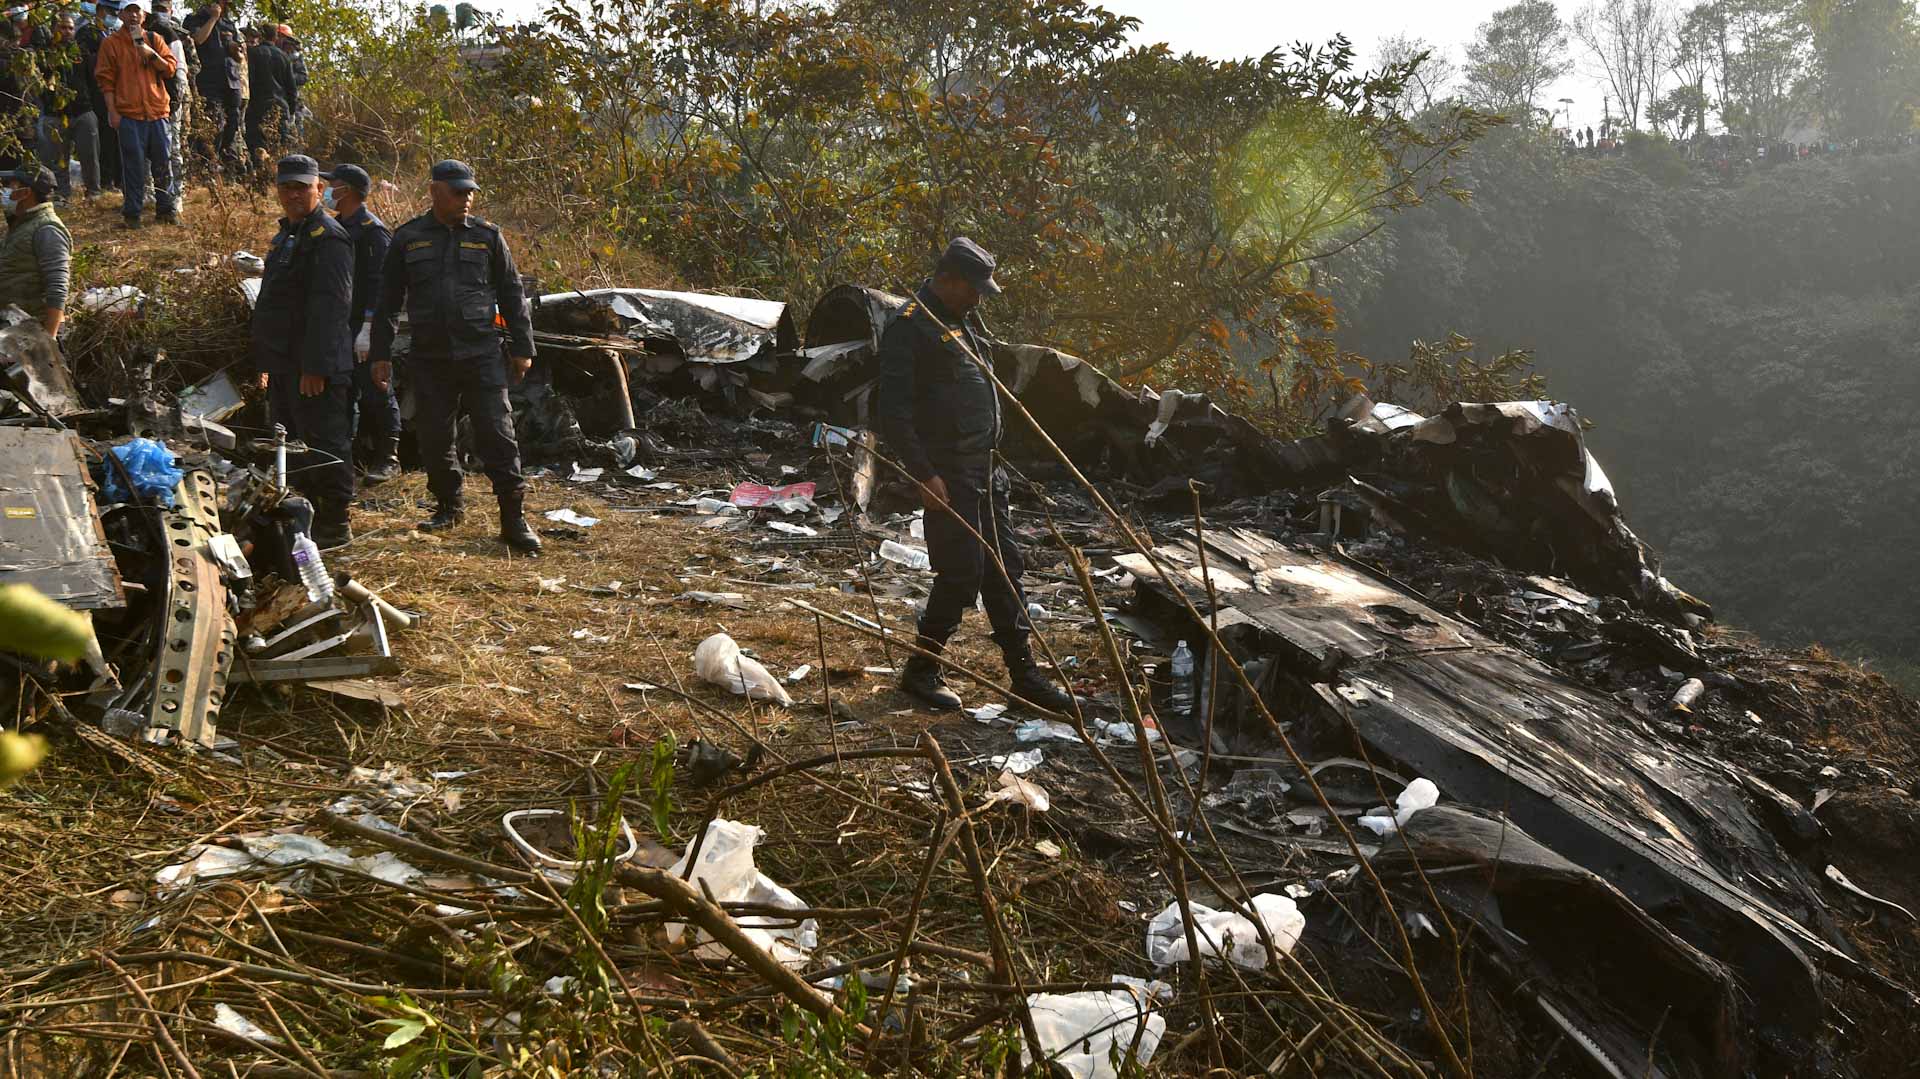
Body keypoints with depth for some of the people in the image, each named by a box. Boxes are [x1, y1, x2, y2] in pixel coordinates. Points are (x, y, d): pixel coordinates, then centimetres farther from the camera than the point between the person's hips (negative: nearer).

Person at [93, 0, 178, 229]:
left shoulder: (154, 39, 12)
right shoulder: (111, 44, 5)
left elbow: (170, 69, 6)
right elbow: (106, 79, 2)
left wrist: (152, 54, -10)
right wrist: (112, 111, -4)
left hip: (157, 111, 3)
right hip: (129, 114, -3)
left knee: (163, 163, 5)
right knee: (134, 165, -2)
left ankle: (165, 210, 16)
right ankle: (132, 213, 4)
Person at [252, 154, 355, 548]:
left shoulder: (327, 238, -13)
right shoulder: (286, 236, 20)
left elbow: (330, 306, -21)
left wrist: (315, 367, -26)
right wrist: (267, 361, 22)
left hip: (316, 368, -10)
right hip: (284, 365, 10)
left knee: (324, 448, -5)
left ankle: (334, 527, 0)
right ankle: (308, 519, 25)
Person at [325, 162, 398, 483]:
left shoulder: (373, 230, -12)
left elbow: (379, 285, -18)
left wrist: (368, 329, -22)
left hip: (367, 326, -9)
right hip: (341, 325, 9)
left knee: (376, 393, -4)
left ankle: (388, 459, 3)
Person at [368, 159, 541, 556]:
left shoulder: (487, 237, 6)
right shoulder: (408, 239, 7)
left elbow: (512, 295, 10)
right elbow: (388, 301, 11)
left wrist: (522, 348, 6)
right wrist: (380, 353, 8)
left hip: (482, 355, -1)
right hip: (429, 359, 2)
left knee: (497, 435, -5)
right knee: (434, 437, 8)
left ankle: (513, 519, -2)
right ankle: (449, 505, 27)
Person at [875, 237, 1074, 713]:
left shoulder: (966, 322, 16)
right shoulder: (910, 328, -13)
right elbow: (894, 414, -18)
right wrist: (924, 476, -21)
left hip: (984, 467, 9)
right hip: (947, 472, -9)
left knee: (1004, 568, 10)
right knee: (962, 574, -8)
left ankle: (1024, 673, 17)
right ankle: (921, 670, 9)